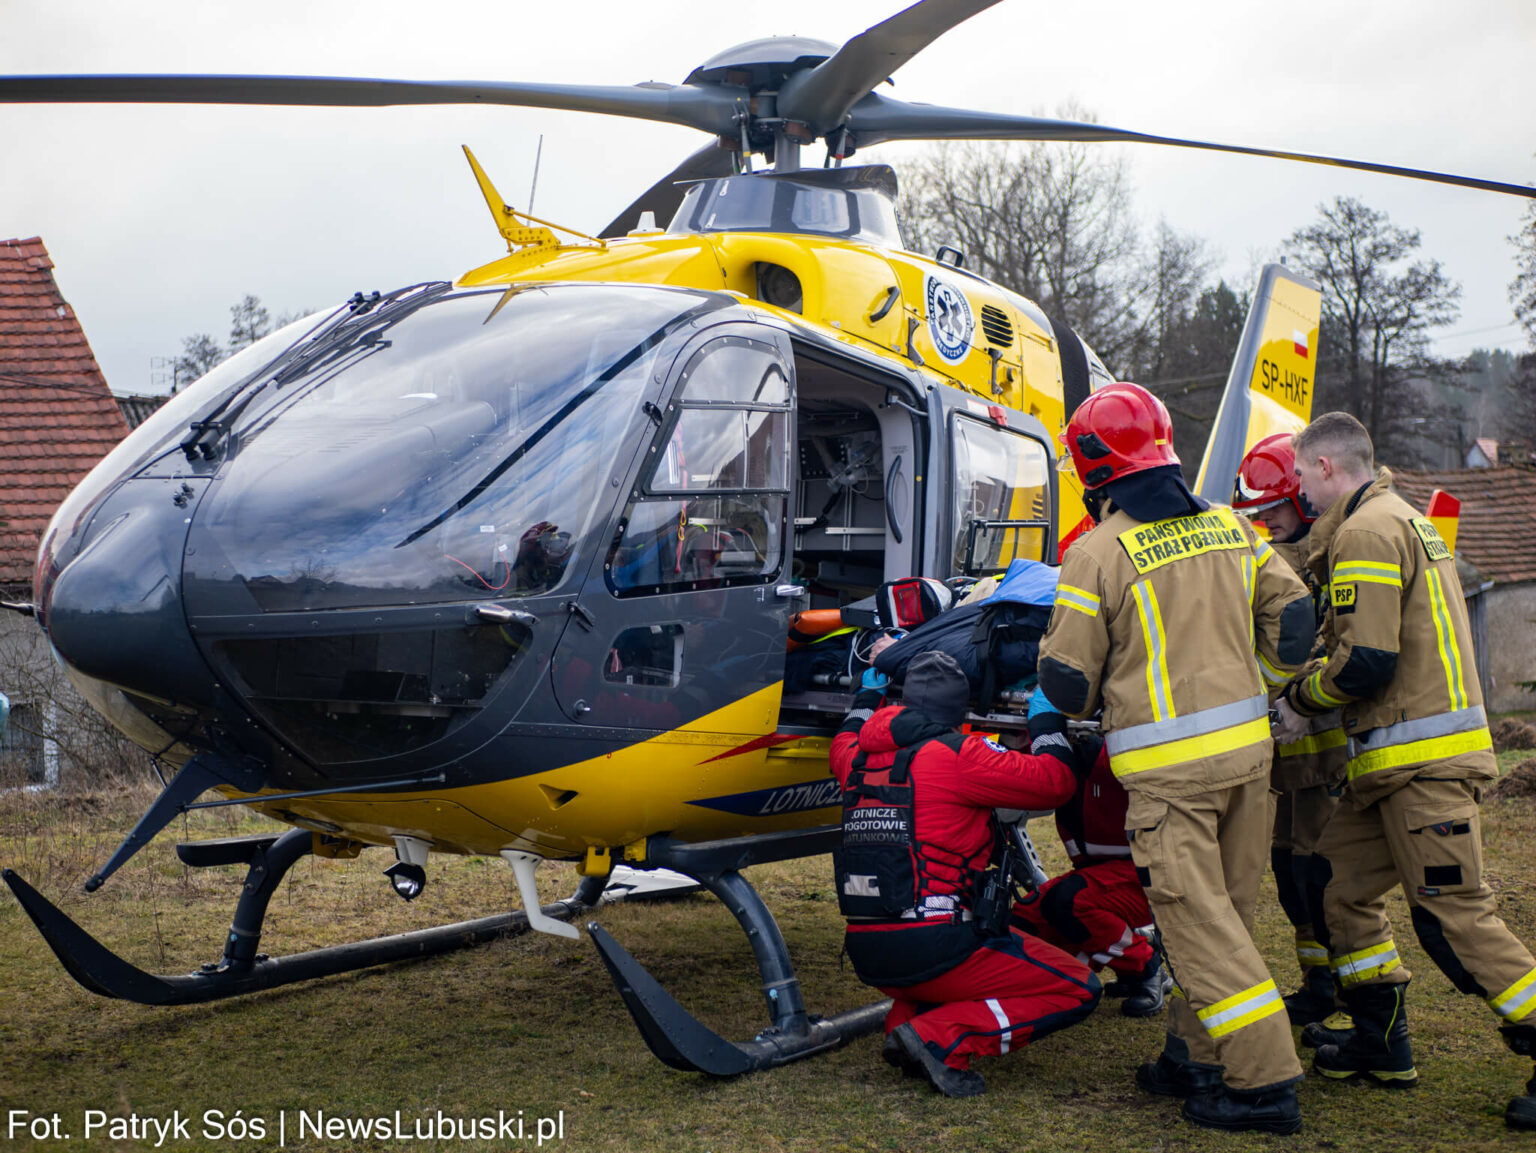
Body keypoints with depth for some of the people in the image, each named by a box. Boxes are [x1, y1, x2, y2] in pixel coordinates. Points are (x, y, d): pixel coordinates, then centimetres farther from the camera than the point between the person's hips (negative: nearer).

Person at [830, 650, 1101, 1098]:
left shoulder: (861, 758, 11)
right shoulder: (958, 755, -10)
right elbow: (1054, 780, -5)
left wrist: (871, 690, 49)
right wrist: (1049, 721, 13)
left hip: (865, 954, 8)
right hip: (929, 950, -8)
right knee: (1077, 990, 3)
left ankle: (903, 1022, 13)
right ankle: (941, 1038, -11)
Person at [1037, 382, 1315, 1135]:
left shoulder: (1097, 552, -10)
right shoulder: (1229, 527, 7)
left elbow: (1068, 683, -7)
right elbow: (1292, 614, 13)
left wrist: (1075, 703, 16)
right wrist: (1272, 678, 29)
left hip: (1169, 764, -7)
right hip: (1247, 743, 7)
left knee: (1197, 919, 0)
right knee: (1226, 910, 15)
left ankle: (1265, 1080, 1)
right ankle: (1196, 1056, 25)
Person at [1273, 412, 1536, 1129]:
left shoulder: (1367, 532, -13)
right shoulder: (1402, 519, 20)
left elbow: (1367, 661, -20)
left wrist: (1302, 700, -3)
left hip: (1422, 761, -11)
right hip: (1402, 764, 11)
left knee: (1453, 915, -8)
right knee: (1341, 885, 13)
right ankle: (1382, 1044, 21)